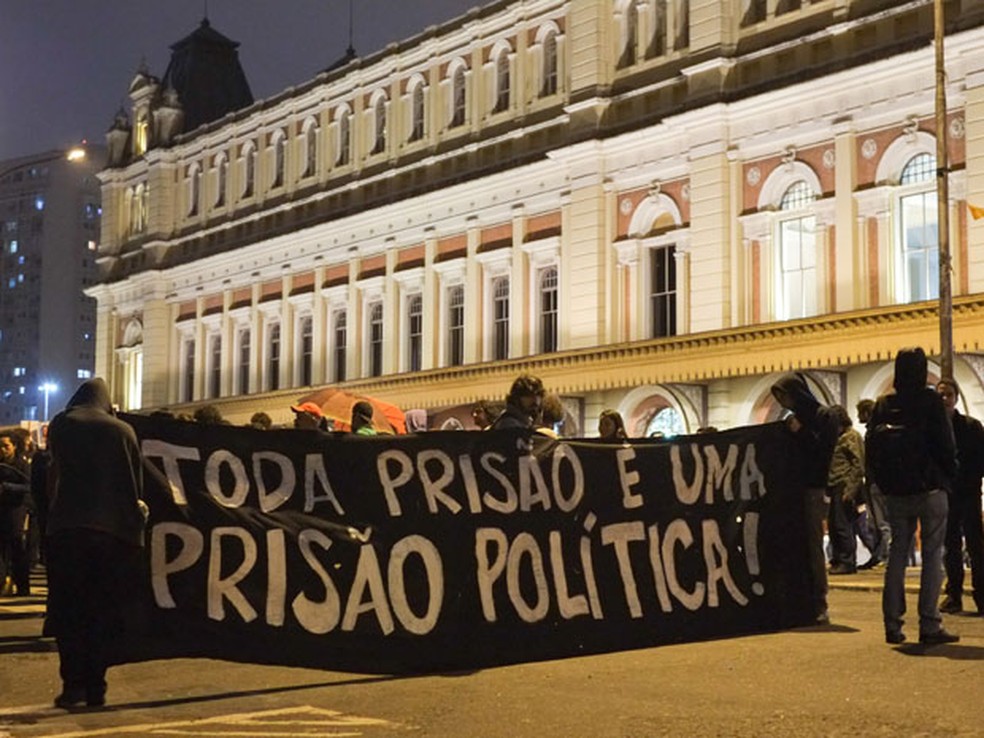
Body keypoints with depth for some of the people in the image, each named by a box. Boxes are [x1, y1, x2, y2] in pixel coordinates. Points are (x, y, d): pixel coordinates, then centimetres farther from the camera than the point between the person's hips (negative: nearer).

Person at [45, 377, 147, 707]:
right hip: (115, 529, 1)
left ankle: (73, 683, -6)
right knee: (102, 611, 8)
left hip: (67, 527, -1)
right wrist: (134, 512, 16)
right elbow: (136, 483, 7)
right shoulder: (122, 430, 7)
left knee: (68, 610, 4)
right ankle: (95, 686, 6)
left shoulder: (60, 425, 6)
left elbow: (55, 475, 11)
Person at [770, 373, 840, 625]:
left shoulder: (825, 417, 0)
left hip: (813, 490, -6)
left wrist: (801, 433, -8)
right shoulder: (792, 420, 17)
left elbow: (823, 452, -9)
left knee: (813, 548, -6)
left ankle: (818, 606, -3)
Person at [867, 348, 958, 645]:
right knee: (932, 555, -1)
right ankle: (929, 626, -5)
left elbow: (871, 449, 6)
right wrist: (950, 476, 6)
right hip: (930, 489, -4)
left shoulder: (882, 405, 3)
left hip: (896, 494, 4)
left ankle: (892, 624, 9)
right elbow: (946, 445, -10)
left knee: (897, 554, 10)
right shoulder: (930, 401, -10)